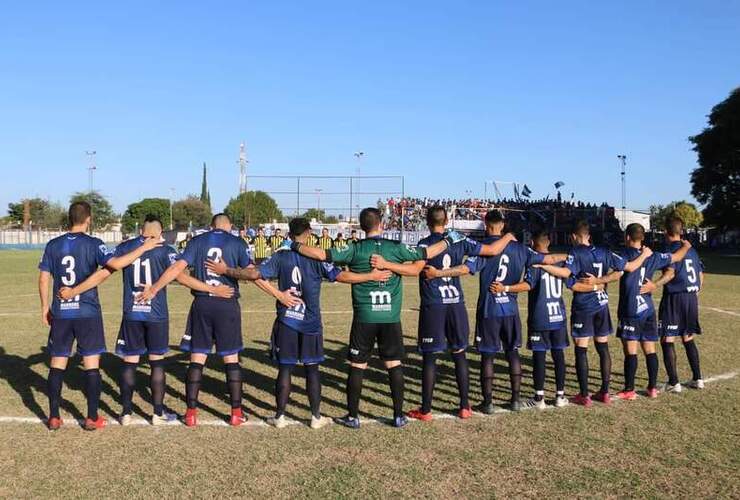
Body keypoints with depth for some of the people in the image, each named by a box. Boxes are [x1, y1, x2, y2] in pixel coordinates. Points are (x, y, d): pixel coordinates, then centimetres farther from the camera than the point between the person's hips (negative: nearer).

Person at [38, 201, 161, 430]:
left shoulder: (53, 245, 5)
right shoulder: (92, 244, -7)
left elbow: (43, 278, 5)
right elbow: (115, 263, -21)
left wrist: (45, 307, 15)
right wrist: (143, 248, -13)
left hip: (60, 312, 3)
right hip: (88, 312, -3)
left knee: (57, 363, 11)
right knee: (91, 363, 4)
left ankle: (54, 417, 15)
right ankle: (92, 418, 8)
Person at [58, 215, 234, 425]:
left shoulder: (124, 248, 4)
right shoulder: (164, 250, -3)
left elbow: (102, 274, 2)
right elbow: (182, 277, -13)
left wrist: (73, 291, 11)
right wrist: (213, 290, -11)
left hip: (131, 314, 2)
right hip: (156, 314, -2)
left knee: (129, 363, 10)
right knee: (157, 362, 7)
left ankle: (126, 413, 15)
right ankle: (158, 413, 13)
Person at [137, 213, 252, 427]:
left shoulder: (198, 241, 7)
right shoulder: (237, 243, 3)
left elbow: (177, 267, -3)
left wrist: (153, 290, 2)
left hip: (202, 303, 2)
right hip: (227, 304, -1)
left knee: (197, 359, 7)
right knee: (231, 359, 6)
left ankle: (191, 413, 10)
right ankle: (236, 412, 11)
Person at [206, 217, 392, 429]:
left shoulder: (280, 256, -2)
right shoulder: (316, 257, -7)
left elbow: (255, 273, -9)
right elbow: (340, 275, -14)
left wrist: (225, 270, 1)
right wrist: (372, 276, -8)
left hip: (286, 322, 1)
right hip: (310, 323, -1)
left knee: (285, 368, 7)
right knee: (312, 369, 8)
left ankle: (280, 416, 14)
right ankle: (316, 417, 15)